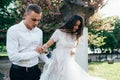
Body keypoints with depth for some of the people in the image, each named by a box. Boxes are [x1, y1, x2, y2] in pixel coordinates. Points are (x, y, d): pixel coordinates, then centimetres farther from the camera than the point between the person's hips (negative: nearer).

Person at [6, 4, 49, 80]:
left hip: (35, 70, 5)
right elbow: (13, 56, -20)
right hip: (18, 72, -5)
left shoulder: (39, 32, 3)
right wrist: (35, 52, -16)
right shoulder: (13, 30, -13)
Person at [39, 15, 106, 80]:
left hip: (69, 62, 4)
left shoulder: (75, 35, 6)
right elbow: (48, 43, -12)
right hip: (58, 62, -4)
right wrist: (44, 47, -32)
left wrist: (74, 50, 3)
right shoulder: (59, 32, -10)